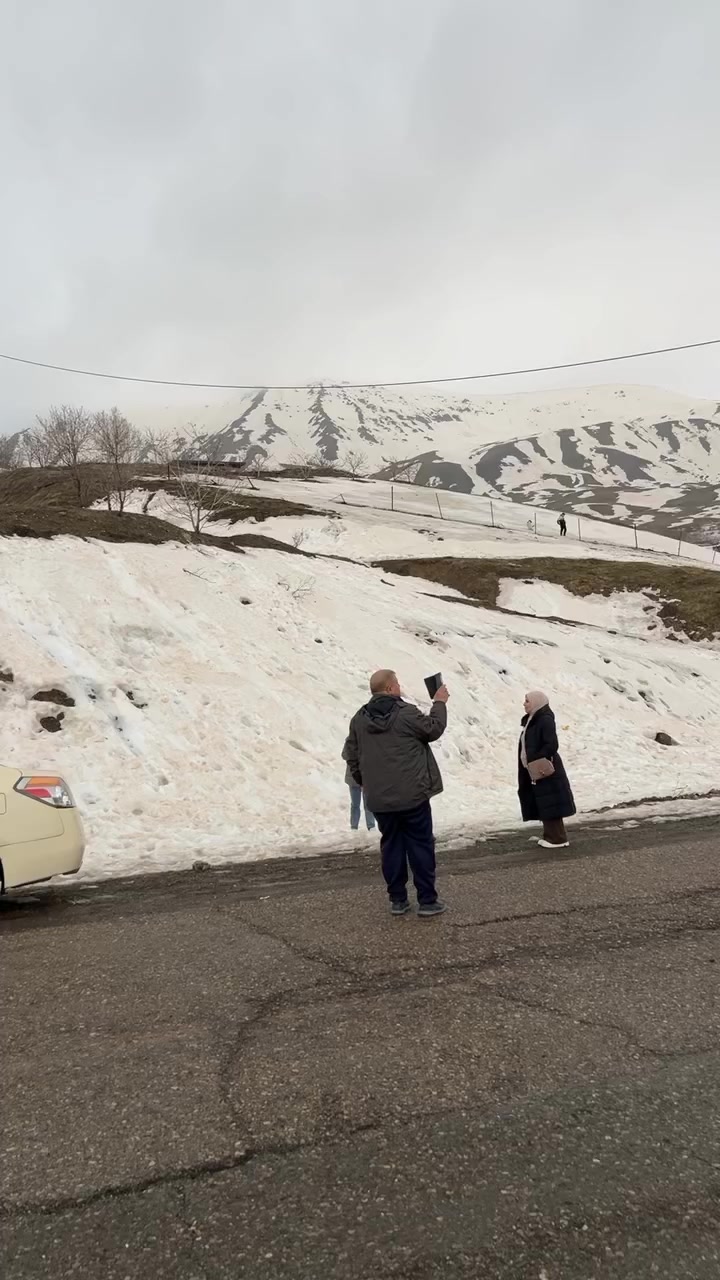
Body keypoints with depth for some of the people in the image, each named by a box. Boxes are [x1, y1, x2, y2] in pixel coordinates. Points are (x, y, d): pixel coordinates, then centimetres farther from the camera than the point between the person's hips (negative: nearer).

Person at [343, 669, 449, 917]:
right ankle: (427, 901, 8)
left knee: (391, 845, 13)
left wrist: (365, 783, 24)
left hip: (379, 798, 5)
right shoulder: (406, 713, -13)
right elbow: (434, 729, 1)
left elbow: (352, 757, 10)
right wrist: (439, 704, 15)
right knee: (420, 845, 4)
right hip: (412, 795, -5)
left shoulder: (359, 719, 4)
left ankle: (397, 899, 16)